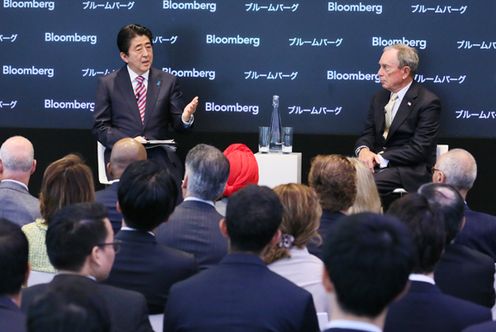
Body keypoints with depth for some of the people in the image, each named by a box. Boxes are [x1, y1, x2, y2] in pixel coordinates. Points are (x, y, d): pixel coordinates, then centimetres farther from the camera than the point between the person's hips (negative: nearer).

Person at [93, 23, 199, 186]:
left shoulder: (168, 81, 11)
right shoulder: (107, 84, 8)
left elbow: (178, 124, 11)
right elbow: (100, 127, 6)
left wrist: (186, 118, -13)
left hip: (160, 156, 1)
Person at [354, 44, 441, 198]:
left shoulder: (428, 102, -7)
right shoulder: (379, 97, 15)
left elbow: (419, 149, -13)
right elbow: (367, 134, 15)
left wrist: (381, 158, -20)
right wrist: (363, 150, -9)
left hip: (410, 171, -6)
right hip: (376, 162, 6)